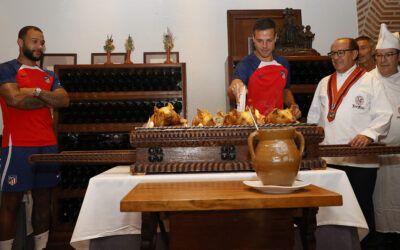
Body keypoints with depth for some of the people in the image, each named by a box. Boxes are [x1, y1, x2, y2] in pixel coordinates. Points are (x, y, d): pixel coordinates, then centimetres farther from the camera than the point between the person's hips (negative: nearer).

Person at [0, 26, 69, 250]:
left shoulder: (50, 76, 18)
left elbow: (64, 100, 3)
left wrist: (37, 91, -9)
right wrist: (49, 99, -1)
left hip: (48, 146, 6)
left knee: (43, 199, 10)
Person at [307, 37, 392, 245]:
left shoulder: (370, 82, 4)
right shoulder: (324, 83, 17)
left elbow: (383, 116, -2)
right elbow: (314, 117, 18)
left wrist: (369, 134, -19)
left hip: (361, 160, -3)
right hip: (328, 159, 3)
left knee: (362, 207, 7)